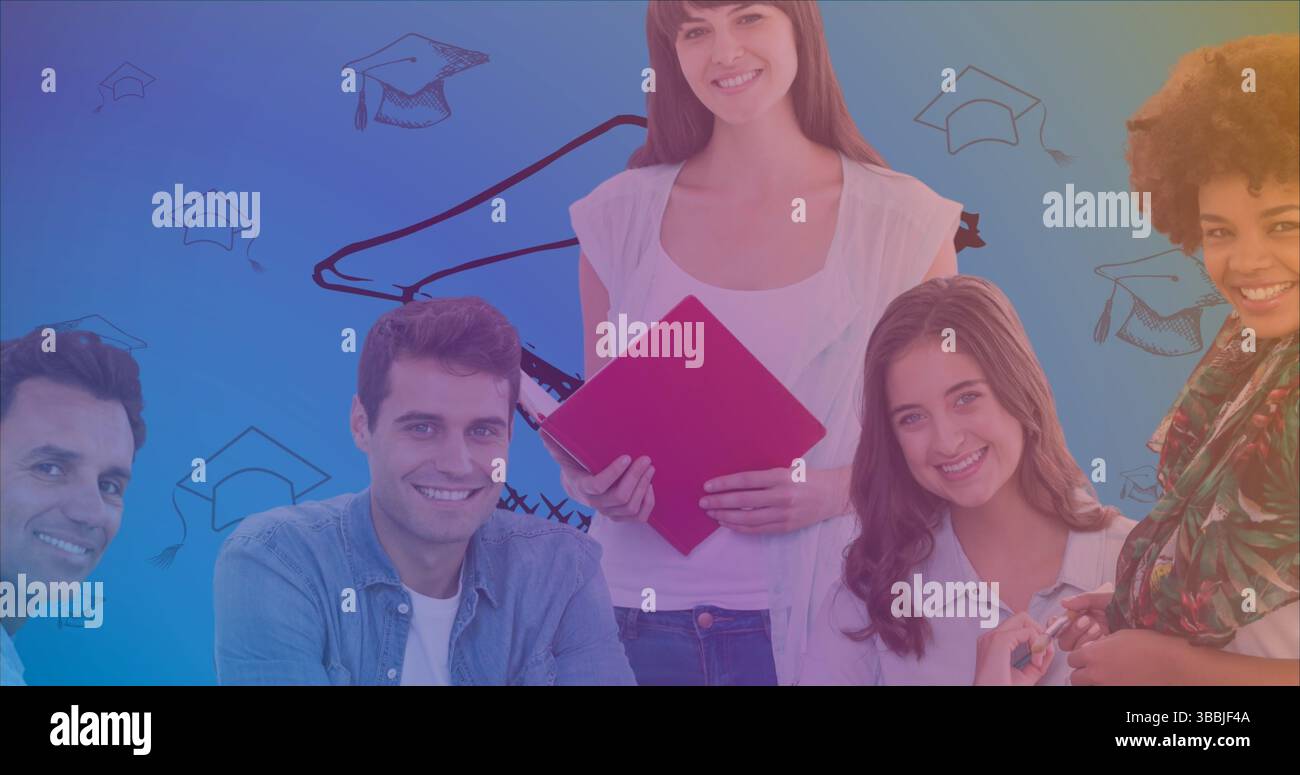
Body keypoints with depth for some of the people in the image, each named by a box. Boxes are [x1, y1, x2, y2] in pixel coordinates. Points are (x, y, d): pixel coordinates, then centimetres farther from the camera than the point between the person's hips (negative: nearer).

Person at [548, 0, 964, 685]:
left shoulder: (903, 222, -3)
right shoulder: (619, 218, 2)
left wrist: (835, 490, -15)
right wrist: (586, 483, -10)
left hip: (816, 612, -1)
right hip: (643, 614, 2)